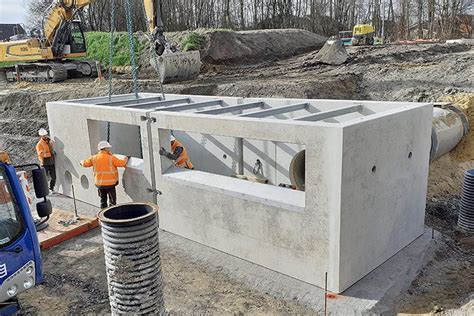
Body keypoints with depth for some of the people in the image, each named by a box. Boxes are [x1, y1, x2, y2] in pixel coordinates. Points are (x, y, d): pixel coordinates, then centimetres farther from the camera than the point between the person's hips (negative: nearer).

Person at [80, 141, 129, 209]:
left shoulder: (94, 158, 1)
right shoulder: (111, 158, -13)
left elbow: (85, 164, 10)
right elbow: (121, 163, -14)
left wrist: (82, 162, 34)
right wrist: (126, 158, 6)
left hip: (99, 183, 5)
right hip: (110, 183, -5)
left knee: (103, 200, 16)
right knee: (112, 201, 5)